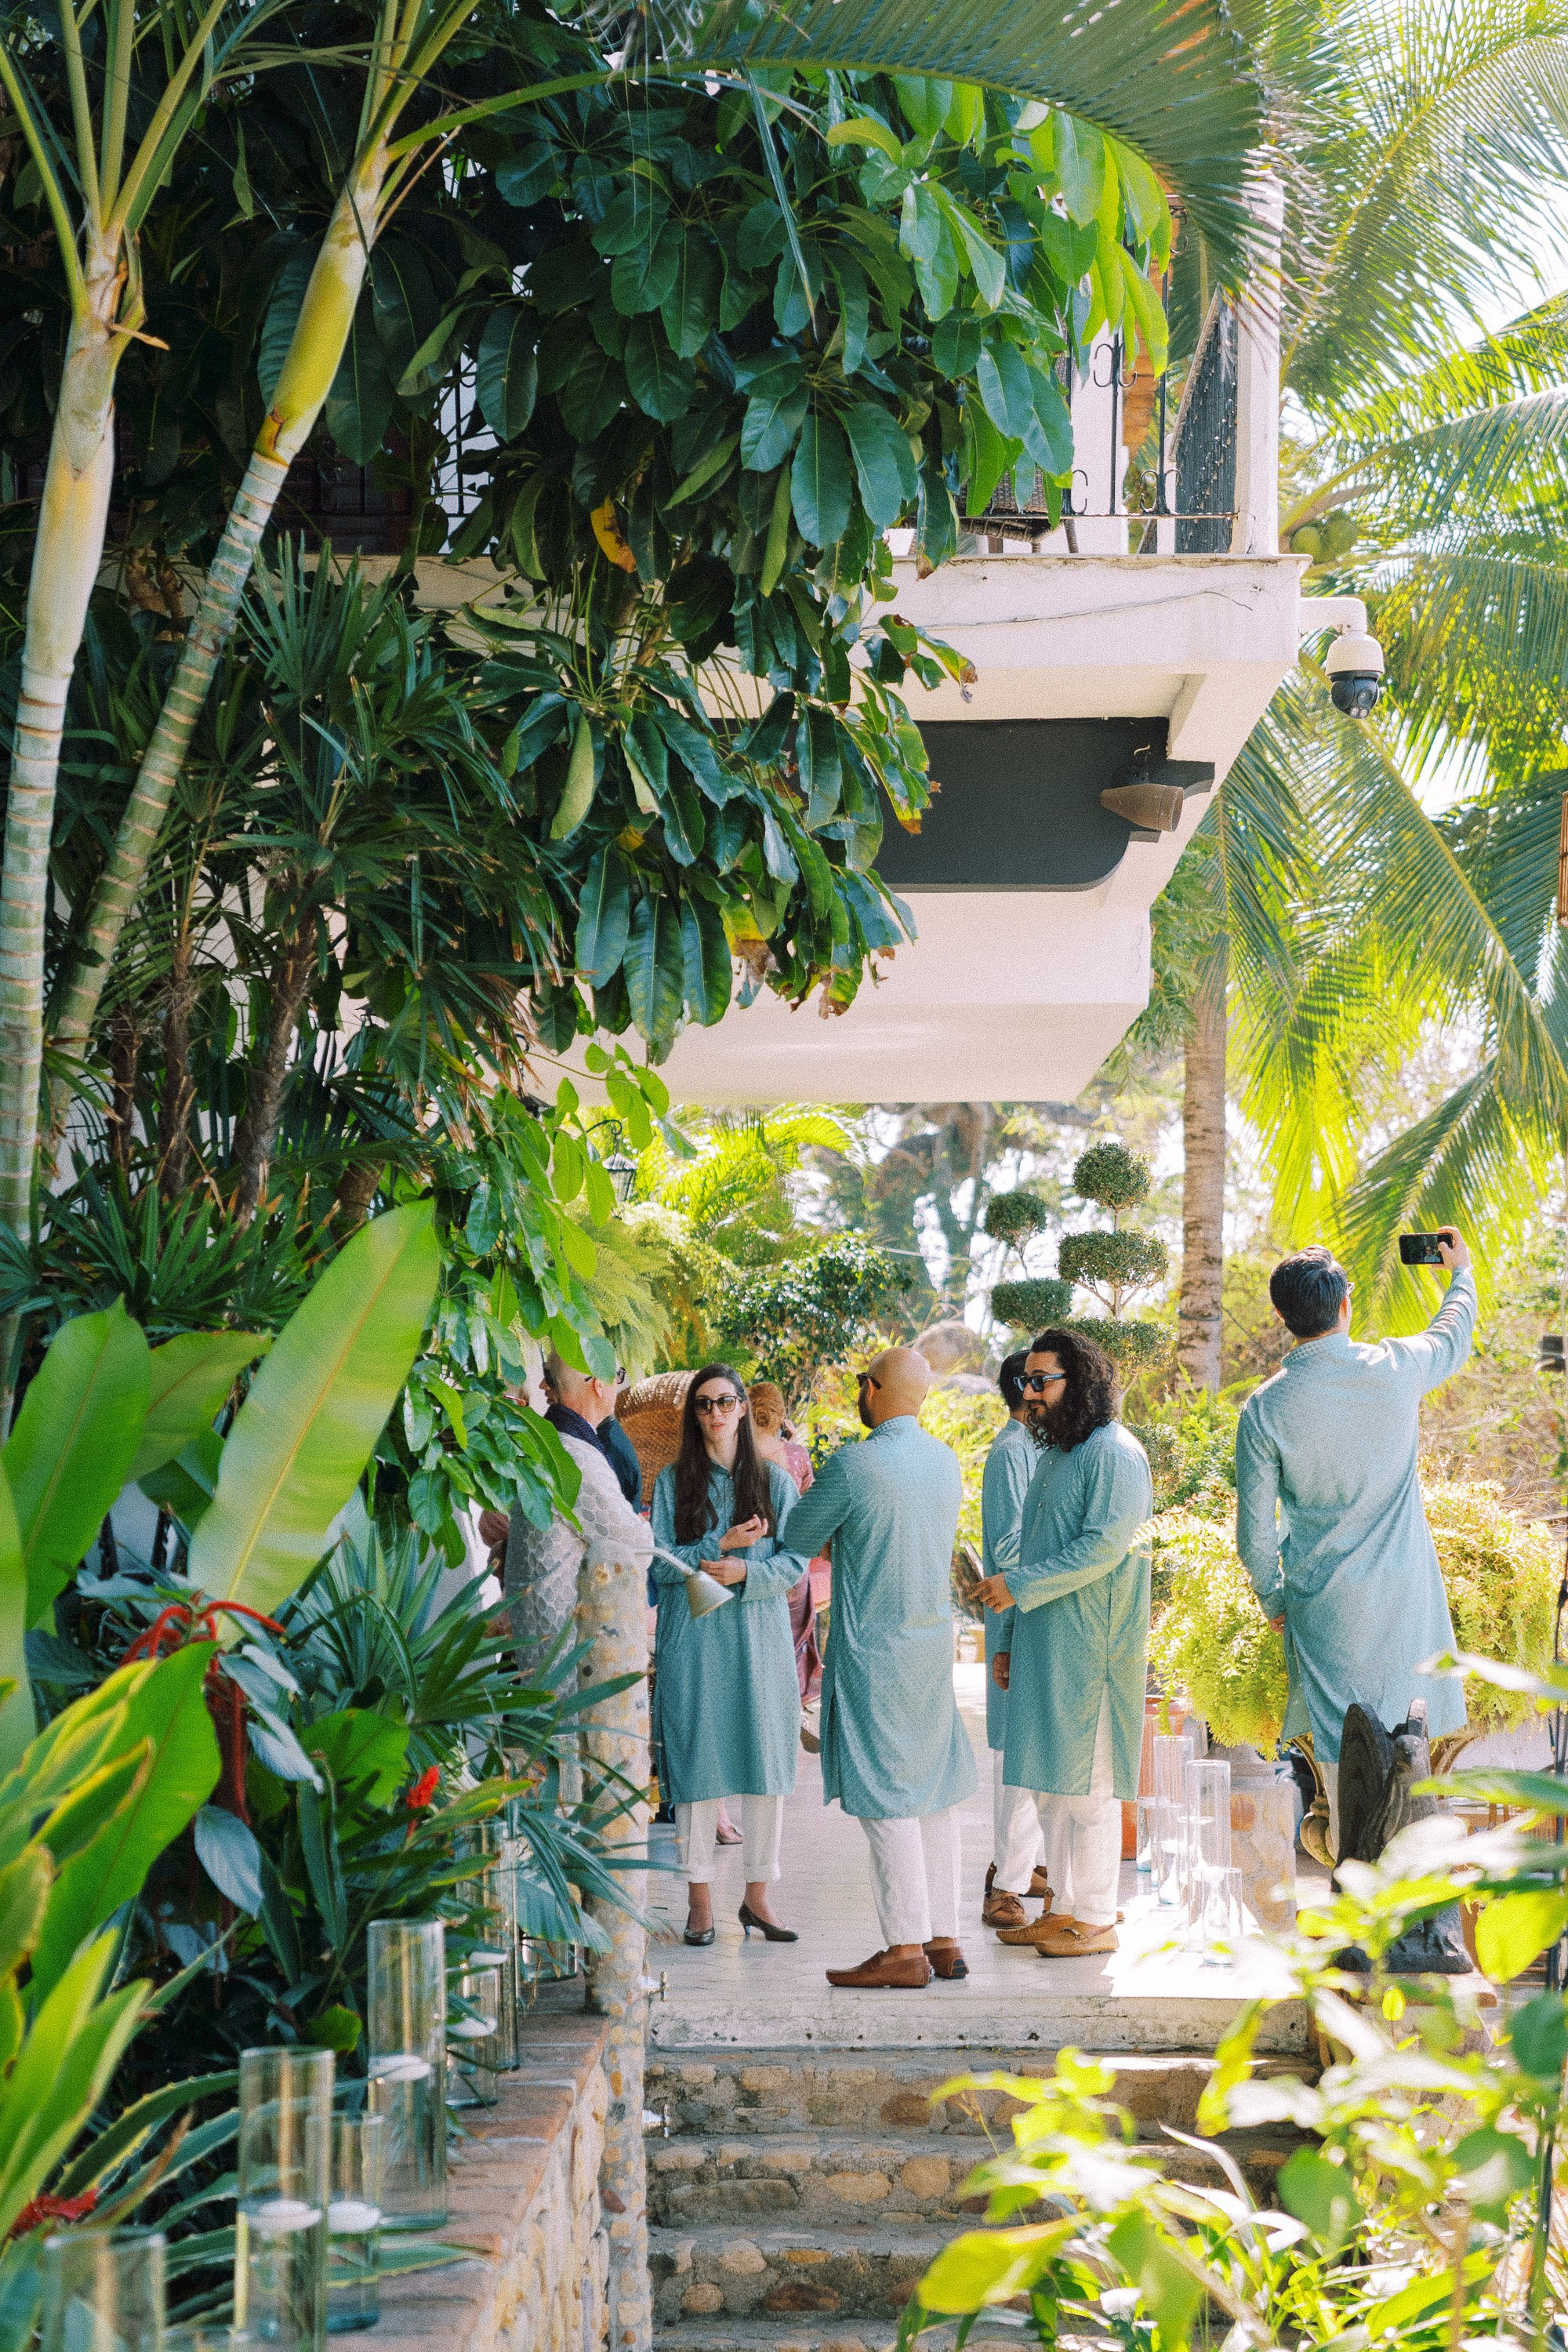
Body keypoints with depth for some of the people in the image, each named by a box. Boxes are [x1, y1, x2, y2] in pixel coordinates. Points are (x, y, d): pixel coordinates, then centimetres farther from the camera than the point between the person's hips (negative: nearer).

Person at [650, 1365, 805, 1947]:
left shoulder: (774, 1480, 8)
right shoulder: (673, 1481, 6)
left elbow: (795, 1561, 2)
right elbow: (660, 1560, -1)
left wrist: (746, 1573, -15)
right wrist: (721, 1547, -12)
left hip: (760, 1636, 1)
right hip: (693, 1638, -1)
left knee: (765, 1764, 0)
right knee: (698, 1763, -3)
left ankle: (758, 1894, 8)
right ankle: (700, 1899, 4)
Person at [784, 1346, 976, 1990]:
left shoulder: (853, 1466, -16)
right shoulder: (946, 1461, 6)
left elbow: (798, 1538, -3)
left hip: (874, 1648, -7)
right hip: (935, 1640, 7)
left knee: (885, 1798, -3)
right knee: (934, 1791, 11)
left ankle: (905, 1948, -3)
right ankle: (944, 1938, 14)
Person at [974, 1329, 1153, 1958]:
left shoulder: (1114, 1454, -12)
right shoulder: (1055, 1451, 17)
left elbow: (1104, 1547, -21)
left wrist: (1019, 1587, -17)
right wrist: (1015, 1643, 19)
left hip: (1089, 1647, -9)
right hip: (1044, 1644, 9)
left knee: (1086, 1782, -4)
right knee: (1048, 1781, 11)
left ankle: (1096, 1919, 3)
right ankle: (1064, 1907, 19)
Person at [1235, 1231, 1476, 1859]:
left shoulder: (1265, 1409, -9)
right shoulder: (1395, 1369, -6)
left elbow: (1255, 1529, -3)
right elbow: (1454, 1336, 19)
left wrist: (1272, 1600, 13)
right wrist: (1462, 1272, 38)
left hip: (1323, 1604, -1)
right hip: (1405, 1595, 1)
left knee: (1343, 1756, 6)